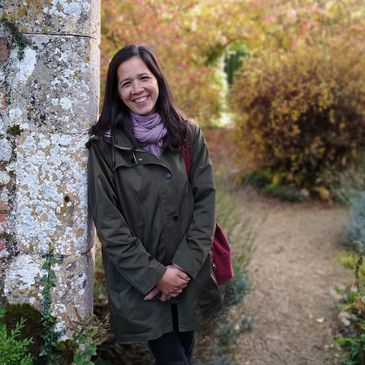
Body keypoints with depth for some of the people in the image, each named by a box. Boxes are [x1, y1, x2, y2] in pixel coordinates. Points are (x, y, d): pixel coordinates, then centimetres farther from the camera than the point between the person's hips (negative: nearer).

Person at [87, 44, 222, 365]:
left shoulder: (189, 134, 0)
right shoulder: (105, 144, -8)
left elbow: (205, 201, -3)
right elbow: (108, 221, -10)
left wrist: (185, 265, -12)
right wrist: (154, 274, -14)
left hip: (189, 277, 3)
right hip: (139, 283, -3)